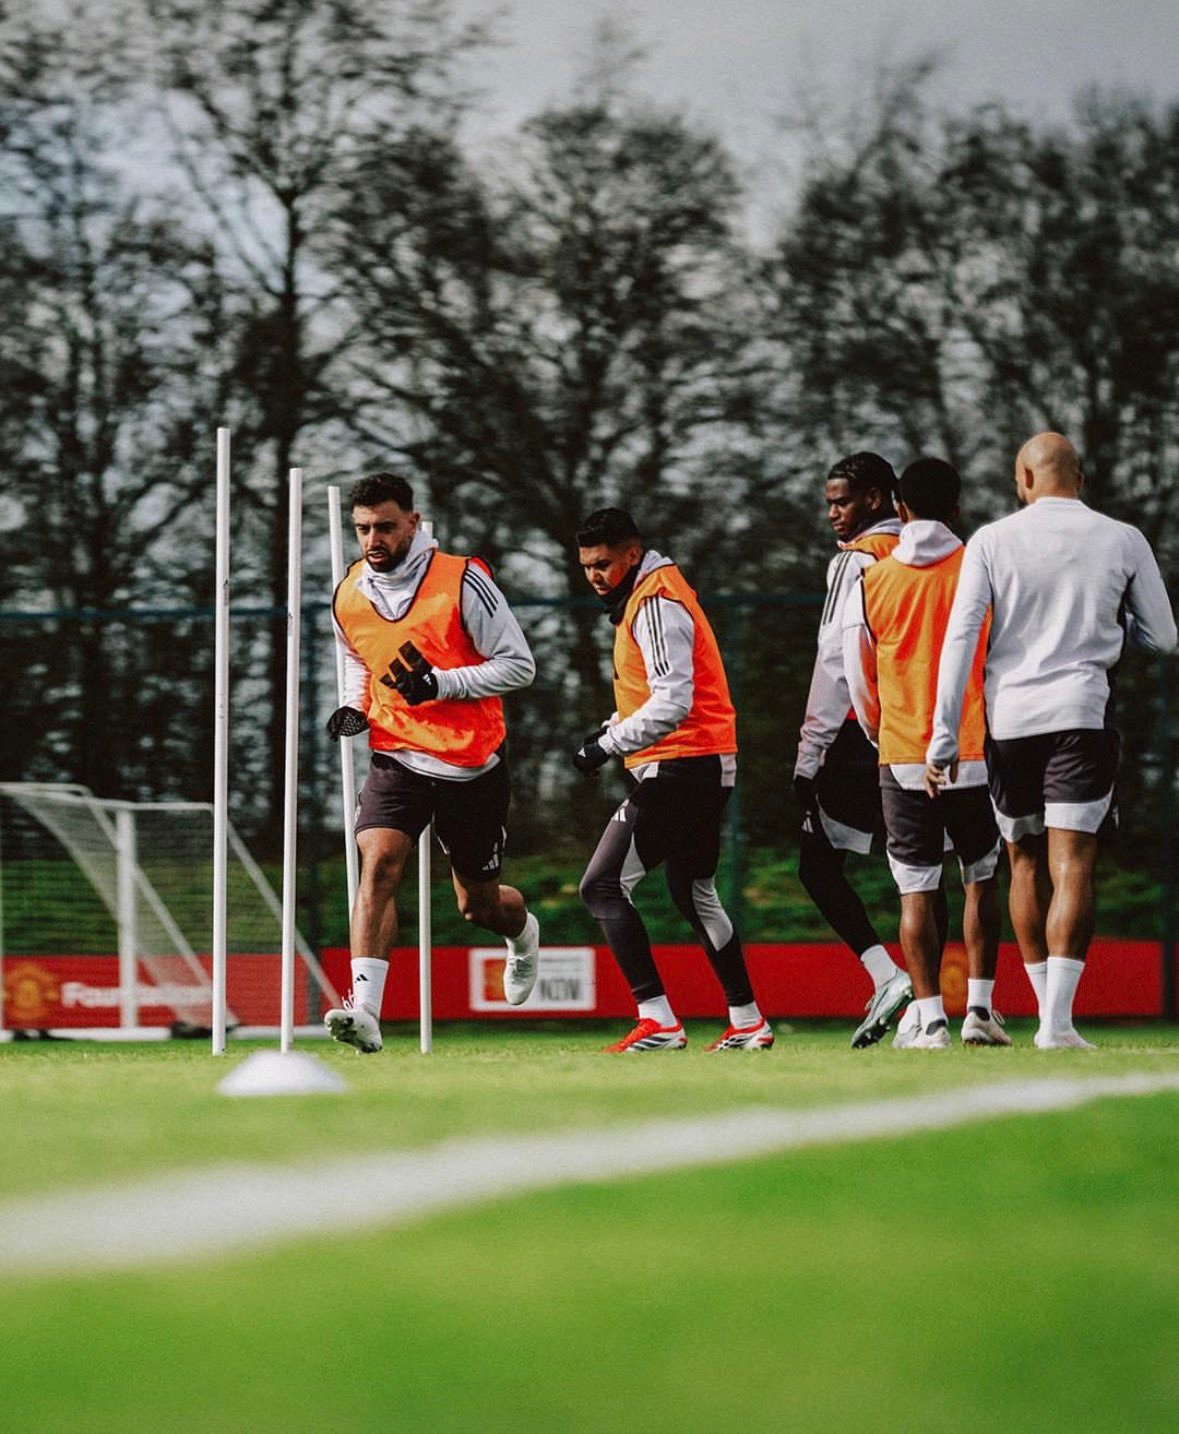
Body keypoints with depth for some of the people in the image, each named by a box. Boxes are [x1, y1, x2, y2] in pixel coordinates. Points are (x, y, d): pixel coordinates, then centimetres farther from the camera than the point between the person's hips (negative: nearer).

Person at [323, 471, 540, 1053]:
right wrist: (355, 707, 2)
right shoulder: (348, 596, 2)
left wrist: (442, 683, -21)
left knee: (479, 904, 10)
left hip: (473, 765, -2)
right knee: (378, 862, -23)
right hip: (396, 758, 2)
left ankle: (522, 930, 48)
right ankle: (365, 1012, -31)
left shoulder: (462, 580, -13)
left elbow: (519, 665, -10)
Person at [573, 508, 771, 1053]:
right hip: (708, 766, 11)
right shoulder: (648, 595, 17)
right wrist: (613, 728, 10)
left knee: (603, 886, -11)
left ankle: (658, 1022, -18)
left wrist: (609, 746, -19)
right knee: (694, 893, 21)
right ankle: (748, 1023, 25)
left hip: (679, 766, -11)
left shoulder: (656, 604, -15)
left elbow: (671, 704, -23)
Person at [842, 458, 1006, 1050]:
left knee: (917, 892, 3)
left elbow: (859, 684, 8)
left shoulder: (870, 584, 0)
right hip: (976, 754, 0)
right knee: (981, 881, 15)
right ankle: (979, 1008, 10)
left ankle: (929, 1020, -3)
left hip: (903, 757, 0)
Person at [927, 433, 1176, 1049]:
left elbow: (960, 638, -4)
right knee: (1072, 864, -6)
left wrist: (943, 739, -3)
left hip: (1008, 719, 1)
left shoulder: (992, 541, 2)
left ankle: (1048, 1010, 19)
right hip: (1082, 716, -1)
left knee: (1025, 864, 14)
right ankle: (1058, 1021, -18)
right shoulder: (1123, 541, 4)